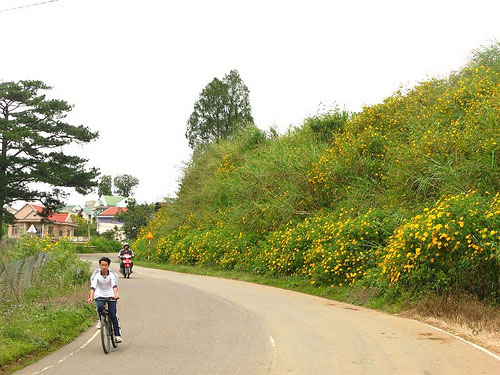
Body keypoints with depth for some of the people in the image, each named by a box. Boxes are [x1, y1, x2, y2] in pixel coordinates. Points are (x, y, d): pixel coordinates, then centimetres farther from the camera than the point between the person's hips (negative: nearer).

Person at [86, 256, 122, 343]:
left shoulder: (112, 273, -14)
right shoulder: (96, 273, -14)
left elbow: (114, 285, -29)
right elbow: (93, 286, -25)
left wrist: (115, 295, -47)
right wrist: (91, 297, -40)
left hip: (111, 295, 0)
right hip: (100, 295, 1)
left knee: (113, 315, -10)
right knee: (100, 307, -31)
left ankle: (117, 335, -2)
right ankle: (101, 320, -1)